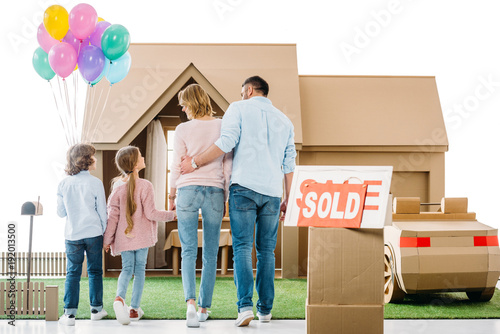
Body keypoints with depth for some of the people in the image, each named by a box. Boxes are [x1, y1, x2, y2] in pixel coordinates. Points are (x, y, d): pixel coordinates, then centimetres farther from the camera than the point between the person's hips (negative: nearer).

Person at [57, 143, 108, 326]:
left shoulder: (64, 184, -1)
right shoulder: (95, 183, -8)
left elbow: (61, 212, 6)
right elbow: (102, 211, -3)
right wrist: (103, 231, 11)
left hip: (72, 235, 2)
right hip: (93, 233, -1)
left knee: (72, 273, 5)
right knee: (95, 271, 11)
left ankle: (69, 313, 0)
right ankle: (96, 309, 19)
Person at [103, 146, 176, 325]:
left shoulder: (118, 187, 0)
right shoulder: (145, 186, -12)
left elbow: (112, 216, 0)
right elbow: (150, 213, -12)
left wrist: (107, 239, 6)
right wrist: (171, 215, 2)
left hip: (123, 237, 3)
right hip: (142, 236, -3)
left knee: (127, 268, 7)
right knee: (139, 269, 7)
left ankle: (119, 297, -20)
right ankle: (134, 308, 8)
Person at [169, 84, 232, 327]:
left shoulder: (183, 129, -2)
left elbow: (177, 166, 0)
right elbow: (228, 166, 5)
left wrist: (171, 195, 13)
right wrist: (226, 198, 13)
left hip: (188, 190, -2)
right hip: (215, 191, 2)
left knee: (188, 251, -2)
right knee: (210, 254, 9)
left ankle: (191, 301, -21)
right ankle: (204, 307, 14)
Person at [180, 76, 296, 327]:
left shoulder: (239, 109, 6)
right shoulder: (284, 120, 19)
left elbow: (227, 141, -9)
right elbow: (289, 163, 17)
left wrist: (195, 162, -1)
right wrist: (287, 199, 22)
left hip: (244, 185, -4)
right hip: (272, 191, 4)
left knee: (242, 247, -7)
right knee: (266, 250, 9)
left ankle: (245, 305, -19)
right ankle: (265, 309, 9)